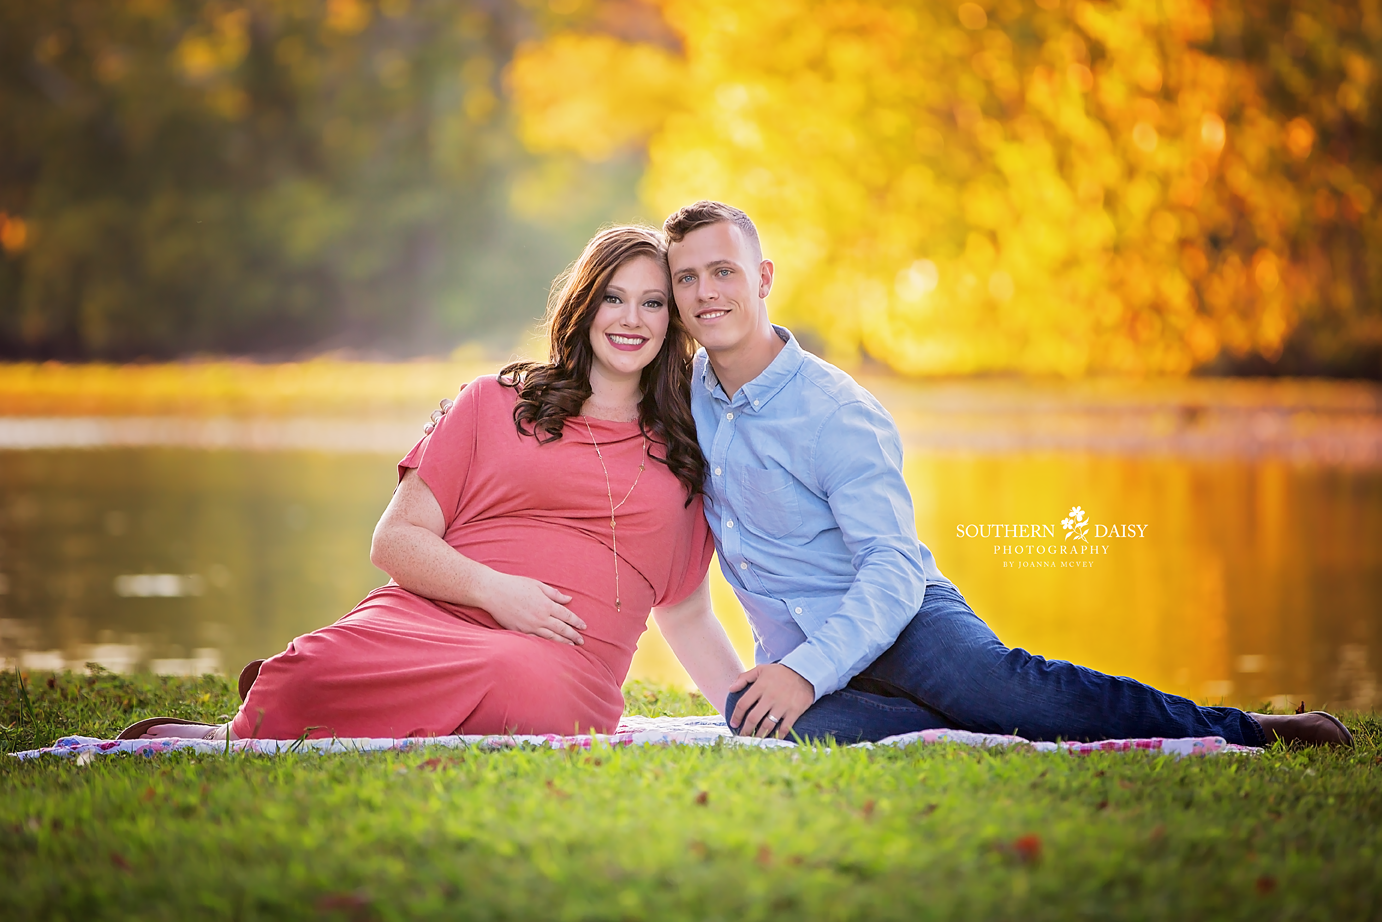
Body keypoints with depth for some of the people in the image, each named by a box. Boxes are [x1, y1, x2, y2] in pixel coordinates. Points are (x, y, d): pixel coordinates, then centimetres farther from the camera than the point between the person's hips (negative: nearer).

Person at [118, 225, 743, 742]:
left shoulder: (683, 453, 23)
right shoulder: (494, 403, 18)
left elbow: (687, 617, 28)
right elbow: (396, 540, 10)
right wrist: (491, 588, -8)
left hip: (566, 662, 1)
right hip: (427, 620, -1)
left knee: (528, 683, -41)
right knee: (319, 668, -38)